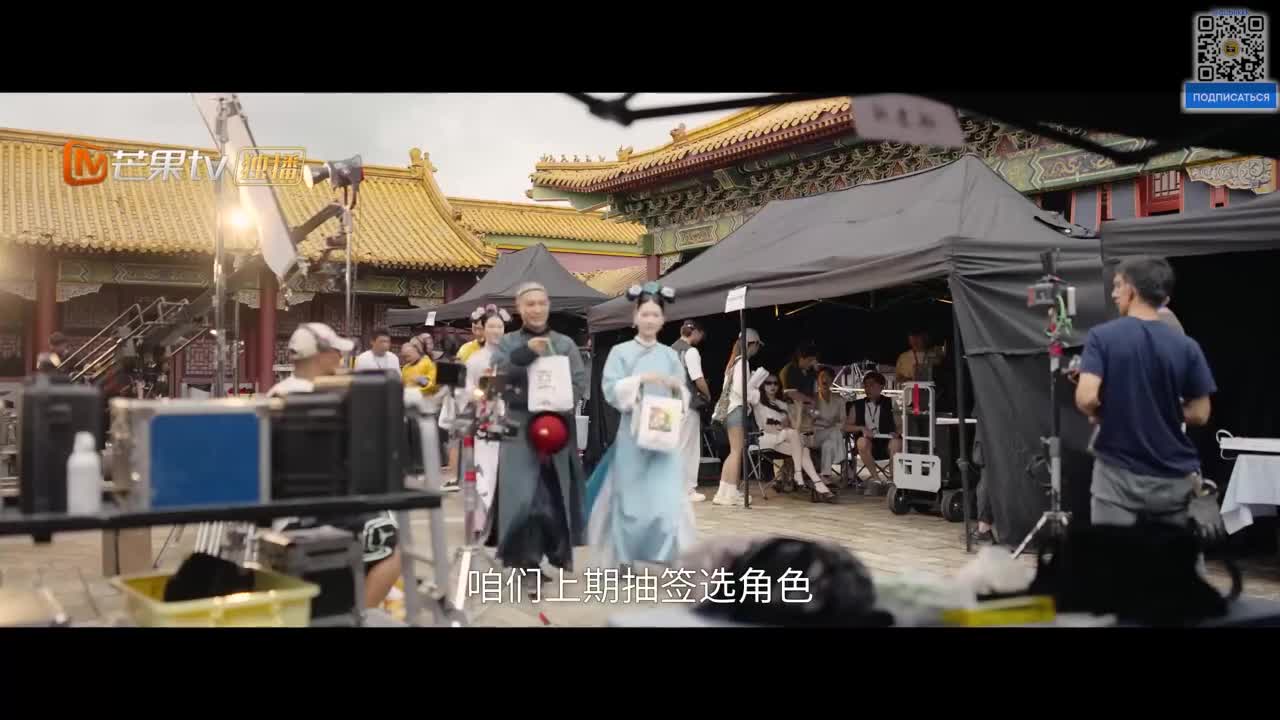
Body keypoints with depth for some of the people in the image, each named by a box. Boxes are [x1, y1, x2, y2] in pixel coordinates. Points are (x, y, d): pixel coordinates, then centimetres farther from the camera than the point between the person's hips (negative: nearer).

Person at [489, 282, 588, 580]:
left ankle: (560, 552, 23)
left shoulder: (565, 344, 10)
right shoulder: (507, 343, 8)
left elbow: (580, 383, 2)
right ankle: (526, 556, -4)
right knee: (522, 493, -10)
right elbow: (496, 374, -10)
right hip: (520, 427, -1)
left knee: (558, 491, 6)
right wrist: (526, 352, -22)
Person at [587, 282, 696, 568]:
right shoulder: (620, 352, 2)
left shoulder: (670, 355, 11)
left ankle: (664, 556, -1)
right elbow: (610, 390, -9)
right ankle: (625, 558, 15)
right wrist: (640, 379, -18)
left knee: (666, 495, -7)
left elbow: (683, 397, 13)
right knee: (630, 496, 2)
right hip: (633, 434, -2)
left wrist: (678, 388, -9)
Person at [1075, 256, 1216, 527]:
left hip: (1118, 473, -3)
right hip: (1172, 476, 3)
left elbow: (1086, 398, -20)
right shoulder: (1187, 347, -3)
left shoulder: (1102, 336, -10)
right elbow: (1200, 414, -1)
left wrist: (1098, 415, 1)